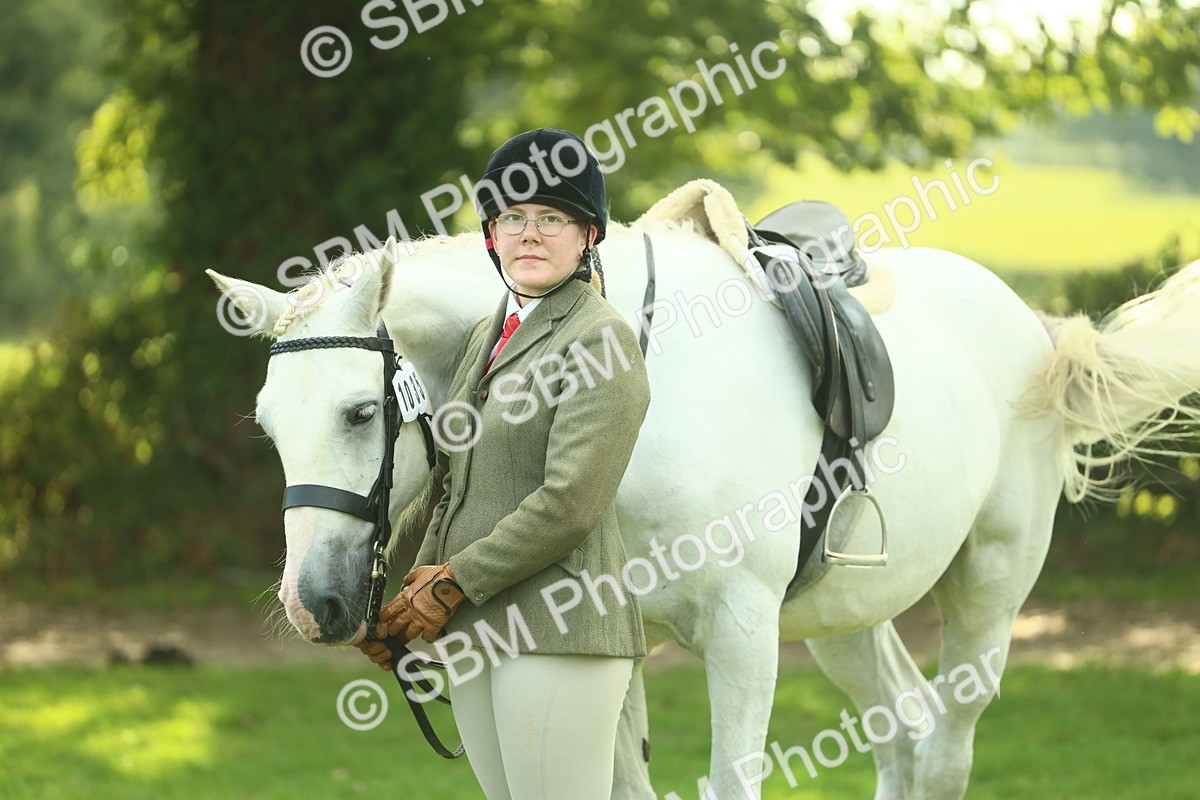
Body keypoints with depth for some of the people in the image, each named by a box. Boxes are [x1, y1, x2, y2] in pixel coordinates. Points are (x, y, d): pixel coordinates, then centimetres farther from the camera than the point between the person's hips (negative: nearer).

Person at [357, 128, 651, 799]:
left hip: (558, 628, -9)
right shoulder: (488, 336, 17)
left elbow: (569, 503, -17)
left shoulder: (601, 340, -10)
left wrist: (455, 583, -12)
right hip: (471, 629, 9)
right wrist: (424, 592, 8)